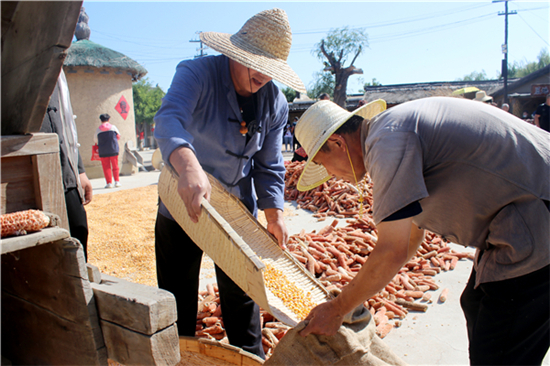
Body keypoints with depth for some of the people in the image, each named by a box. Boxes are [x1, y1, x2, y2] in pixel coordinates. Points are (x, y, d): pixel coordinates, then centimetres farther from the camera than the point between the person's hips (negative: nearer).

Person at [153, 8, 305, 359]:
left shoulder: (275, 103, -5)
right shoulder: (197, 74, -19)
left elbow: (268, 165, 0)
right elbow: (170, 120, -39)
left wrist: (274, 214, -12)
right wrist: (189, 167, -58)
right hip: (183, 205, -2)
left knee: (240, 294, 15)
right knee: (177, 295, 12)